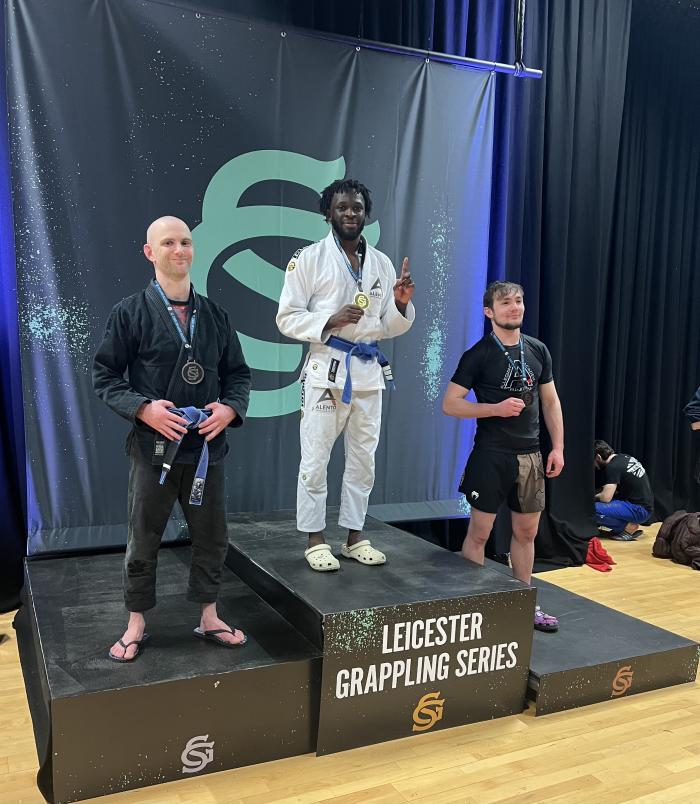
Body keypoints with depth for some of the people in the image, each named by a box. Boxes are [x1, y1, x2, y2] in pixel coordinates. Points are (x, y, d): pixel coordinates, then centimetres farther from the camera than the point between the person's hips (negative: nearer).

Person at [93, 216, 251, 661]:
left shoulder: (215, 314, 8)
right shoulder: (131, 312, -1)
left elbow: (239, 373, 12)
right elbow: (105, 375, -2)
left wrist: (230, 408, -7)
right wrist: (144, 408, -16)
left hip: (207, 447, 3)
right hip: (154, 446, -3)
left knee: (212, 536, 12)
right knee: (143, 539, 8)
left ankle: (209, 616, 30)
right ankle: (136, 624, 25)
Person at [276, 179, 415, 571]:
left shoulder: (382, 263, 10)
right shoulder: (309, 258, -3)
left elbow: (390, 328, 12)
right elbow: (287, 318, -7)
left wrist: (402, 305, -8)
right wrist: (331, 321, -20)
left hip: (369, 371, 5)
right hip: (326, 369, -5)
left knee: (363, 460, 11)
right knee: (315, 460, 0)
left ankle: (355, 537, 23)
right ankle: (316, 540, 13)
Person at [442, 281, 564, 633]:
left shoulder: (538, 350, 8)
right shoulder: (478, 355, -7)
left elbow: (551, 402, 13)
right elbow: (450, 404, -9)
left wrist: (557, 447, 6)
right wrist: (497, 408, -19)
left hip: (531, 455, 5)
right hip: (491, 455, -5)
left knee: (526, 532, 13)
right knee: (479, 531, 1)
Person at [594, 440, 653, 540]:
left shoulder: (612, 467, -17)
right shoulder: (624, 457, 10)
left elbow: (606, 497, -19)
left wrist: (594, 497, 2)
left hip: (639, 510, -10)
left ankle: (630, 527, -6)